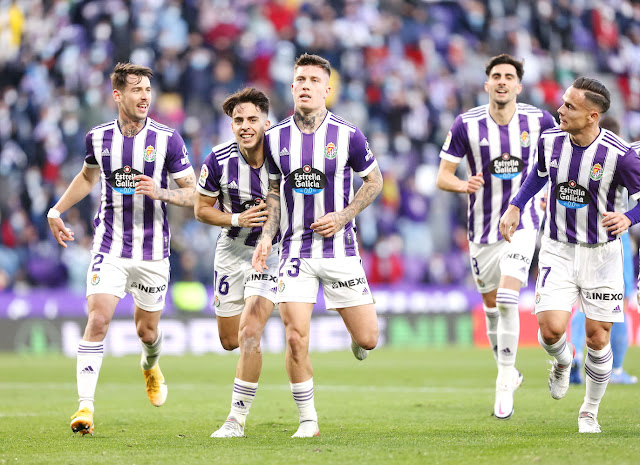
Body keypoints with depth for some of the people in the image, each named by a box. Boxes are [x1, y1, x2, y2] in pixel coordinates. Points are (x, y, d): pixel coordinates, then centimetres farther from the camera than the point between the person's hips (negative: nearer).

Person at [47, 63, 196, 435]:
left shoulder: (168, 139, -6)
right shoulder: (98, 138, 1)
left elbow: (192, 194, -3)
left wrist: (161, 192, -22)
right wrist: (57, 211, 18)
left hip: (153, 252, 0)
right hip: (110, 247, 1)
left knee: (147, 331, 10)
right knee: (98, 320, -16)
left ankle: (151, 366, 48)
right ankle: (85, 406, -15)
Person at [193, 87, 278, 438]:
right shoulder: (219, 160, -14)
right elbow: (202, 209, -2)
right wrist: (237, 219, -19)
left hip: (271, 251, -3)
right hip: (232, 250, 3)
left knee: (249, 334, -19)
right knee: (230, 340, 11)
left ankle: (237, 419, -10)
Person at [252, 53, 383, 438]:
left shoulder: (347, 135, -6)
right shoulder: (275, 137, 1)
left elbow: (374, 180, 6)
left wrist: (343, 216, -7)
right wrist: (267, 235, 1)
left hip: (340, 248, -1)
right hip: (296, 249, 1)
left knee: (367, 339, -2)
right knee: (296, 338, -12)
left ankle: (358, 347, 38)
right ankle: (308, 420, 5)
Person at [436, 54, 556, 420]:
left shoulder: (538, 121, -6)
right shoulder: (467, 125, -8)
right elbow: (443, 176, -4)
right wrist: (462, 185, -26)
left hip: (522, 223, -2)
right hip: (483, 230, 2)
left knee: (507, 299, -19)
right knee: (492, 307, 11)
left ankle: (505, 385, -12)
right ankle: (509, 372, 34)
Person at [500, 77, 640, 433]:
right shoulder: (550, 140, -5)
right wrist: (516, 207, 11)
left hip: (601, 253, -2)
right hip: (558, 250, 3)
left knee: (597, 339, 1)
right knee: (551, 329, -13)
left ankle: (590, 411, 23)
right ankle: (562, 362, 24)